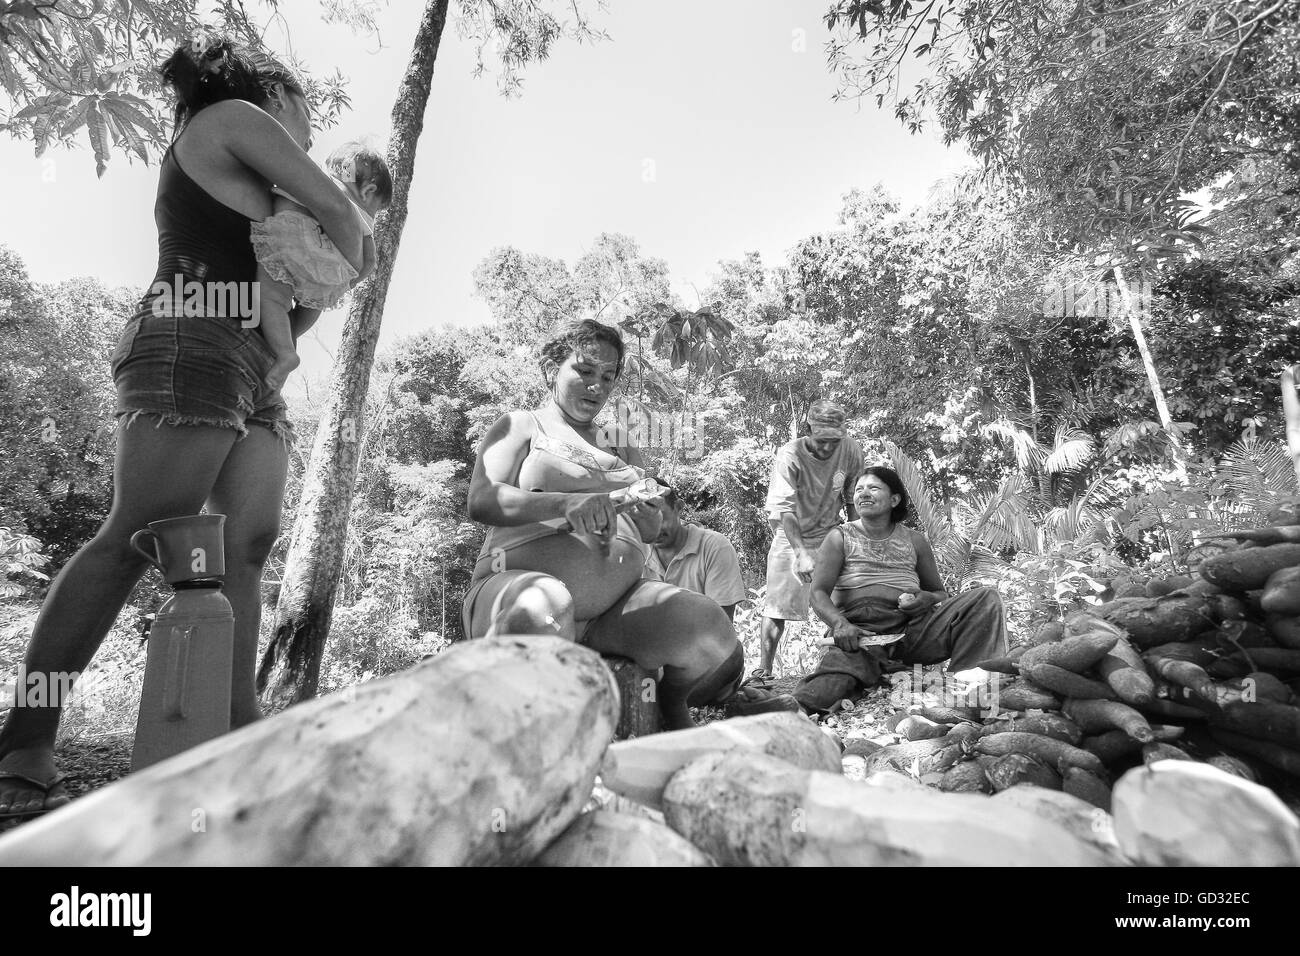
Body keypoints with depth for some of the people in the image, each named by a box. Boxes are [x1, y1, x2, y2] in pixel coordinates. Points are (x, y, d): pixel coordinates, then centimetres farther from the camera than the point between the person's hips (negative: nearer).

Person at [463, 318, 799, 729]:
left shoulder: (619, 443, 24)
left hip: (615, 605, 4)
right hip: (521, 583, -3)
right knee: (543, 608, -39)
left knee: (703, 621, -21)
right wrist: (567, 503, -23)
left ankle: (672, 705, 7)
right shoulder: (521, 426, 12)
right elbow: (482, 502, -6)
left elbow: (652, 527, 14)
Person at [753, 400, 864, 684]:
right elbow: (784, 511, -29)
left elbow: (853, 499, 3)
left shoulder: (851, 451, -11)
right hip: (791, 536, -2)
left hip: (830, 534, 3)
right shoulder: (789, 456, -23)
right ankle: (764, 669, 8)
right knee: (777, 606, -4)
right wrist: (801, 553, -38)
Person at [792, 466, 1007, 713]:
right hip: (859, 633, -4)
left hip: (913, 628, 4)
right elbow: (819, 593, -1)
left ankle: (967, 673, -20)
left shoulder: (914, 541, 17)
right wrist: (840, 624, -22)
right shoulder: (840, 538, 9)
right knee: (818, 696, -35)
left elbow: (940, 593, 25)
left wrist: (926, 598, -1)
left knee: (986, 597, -11)